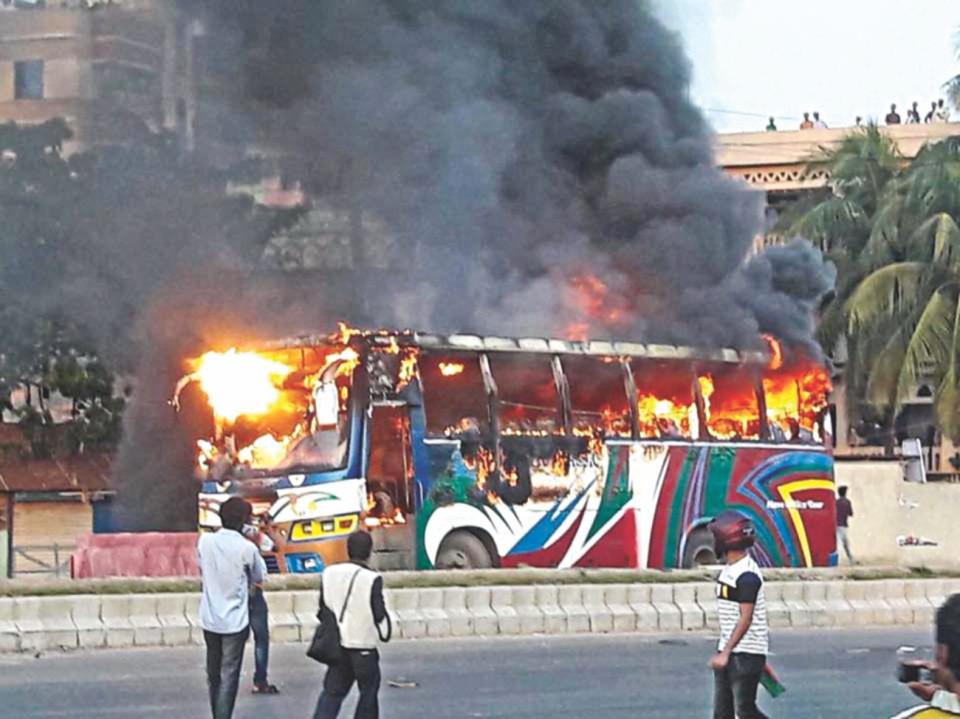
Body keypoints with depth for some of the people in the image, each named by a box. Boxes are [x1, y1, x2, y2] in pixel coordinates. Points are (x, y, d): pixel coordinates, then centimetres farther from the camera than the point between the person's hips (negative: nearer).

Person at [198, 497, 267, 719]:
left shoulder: (205, 541, -5)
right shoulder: (247, 548, -16)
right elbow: (259, 577, 0)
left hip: (210, 619, 5)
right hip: (235, 621, -4)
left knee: (213, 674, 17)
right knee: (229, 677, -1)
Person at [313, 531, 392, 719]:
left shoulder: (329, 573, -3)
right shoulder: (372, 579, -17)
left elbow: (324, 607, 4)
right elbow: (379, 614, -14)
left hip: (337, 643, 4)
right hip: (363, 645, -4)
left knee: (332, 690, 11)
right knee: (368, 690, 14)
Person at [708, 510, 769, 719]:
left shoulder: (747, 575, -19)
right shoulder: (729, 569, 11)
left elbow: (745, 619, -24)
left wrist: (725, 653, -29)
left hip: (746, 652, -9)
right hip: (727, 649, 9)